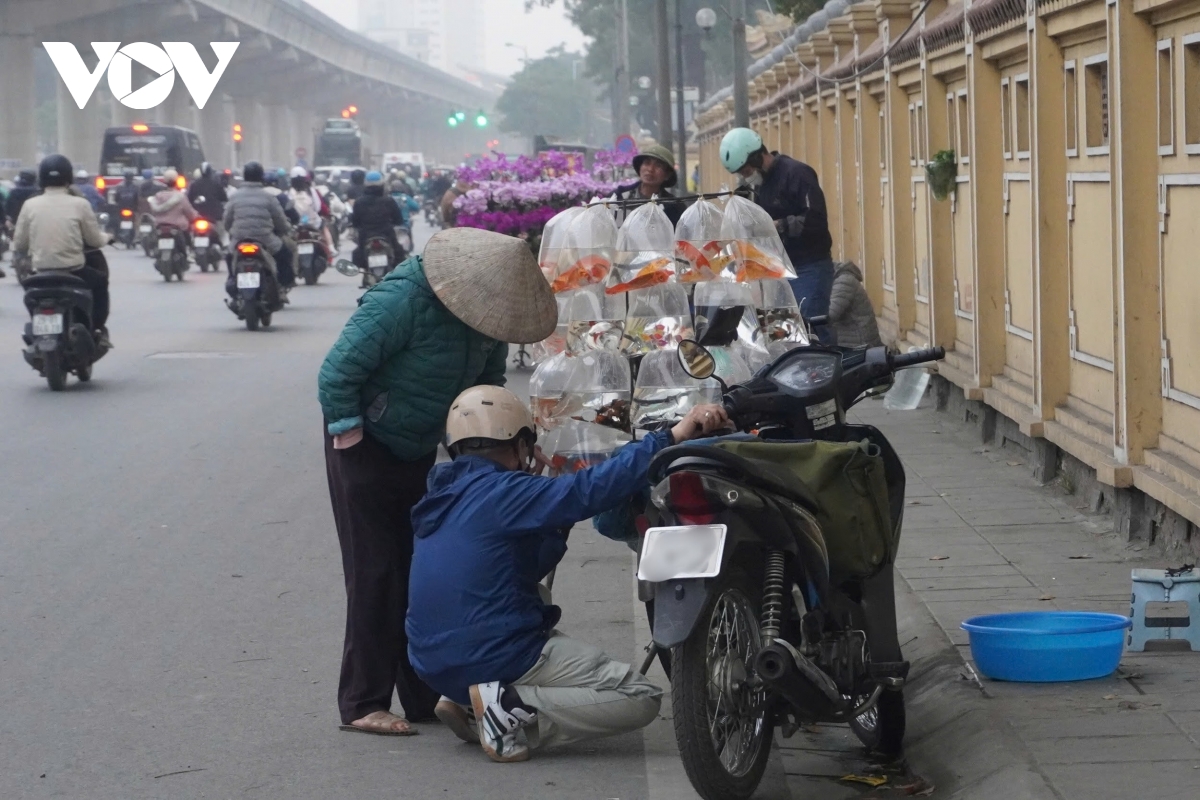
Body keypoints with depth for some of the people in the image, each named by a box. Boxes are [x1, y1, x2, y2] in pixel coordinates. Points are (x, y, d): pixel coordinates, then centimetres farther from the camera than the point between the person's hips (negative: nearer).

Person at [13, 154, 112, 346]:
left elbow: (19, 245, 2)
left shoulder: (30, 205, -2)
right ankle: (98, 331, 20)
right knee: (100, 281, 28)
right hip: (74, 271, -2)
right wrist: (106, 237, 24)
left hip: (41, 273, 2)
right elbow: (95, 240, 1)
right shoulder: (79, 204, -7)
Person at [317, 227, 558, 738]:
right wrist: (350, 436, -21)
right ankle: (362, 704, -1)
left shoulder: (483, 310, -5)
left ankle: (425, 696, 15)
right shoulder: (403, 301, -28)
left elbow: (488, 379, 12)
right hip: (367, 447, -7)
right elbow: (338, 373, -25)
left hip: (421, 452, 7)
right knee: (376, 575, -7)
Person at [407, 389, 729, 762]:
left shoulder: (441, 500, 15)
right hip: (500, 658, -9)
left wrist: (559, 529, 21)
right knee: (641, 697, -6)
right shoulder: (502, 492, -12)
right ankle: (510, 705, -17)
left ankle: (462, 701, 13)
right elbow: (589, 489, -24)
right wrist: (673, 438, -26)